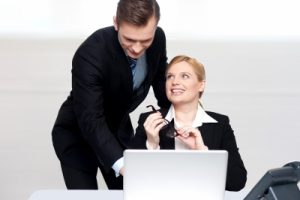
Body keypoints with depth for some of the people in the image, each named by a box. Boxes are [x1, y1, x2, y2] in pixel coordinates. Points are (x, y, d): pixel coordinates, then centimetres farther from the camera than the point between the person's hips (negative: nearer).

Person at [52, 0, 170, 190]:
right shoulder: (90, 54, -35)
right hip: (77, 134, -5)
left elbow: (160, 78, 4)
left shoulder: (158, 38, -17)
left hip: (118, 129, 5)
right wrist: (121, 164, -51)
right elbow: (90, 120, -39)